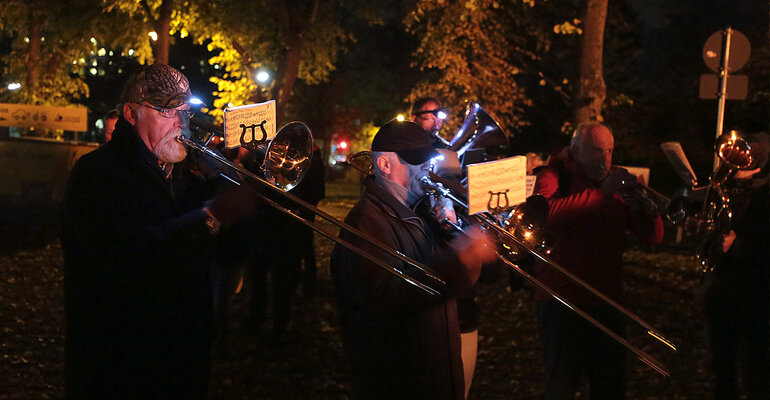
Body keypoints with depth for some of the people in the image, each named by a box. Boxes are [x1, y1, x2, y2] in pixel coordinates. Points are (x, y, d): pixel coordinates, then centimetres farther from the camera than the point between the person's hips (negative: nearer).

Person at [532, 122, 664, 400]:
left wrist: (640, 205, -10)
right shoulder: (554, 177, -1)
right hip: (562, 302, -6)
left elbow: (654, 235, 11)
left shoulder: (615, 184, 16)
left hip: (604, 302, 6)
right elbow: (545, 214, -25)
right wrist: (601, 193, -22)